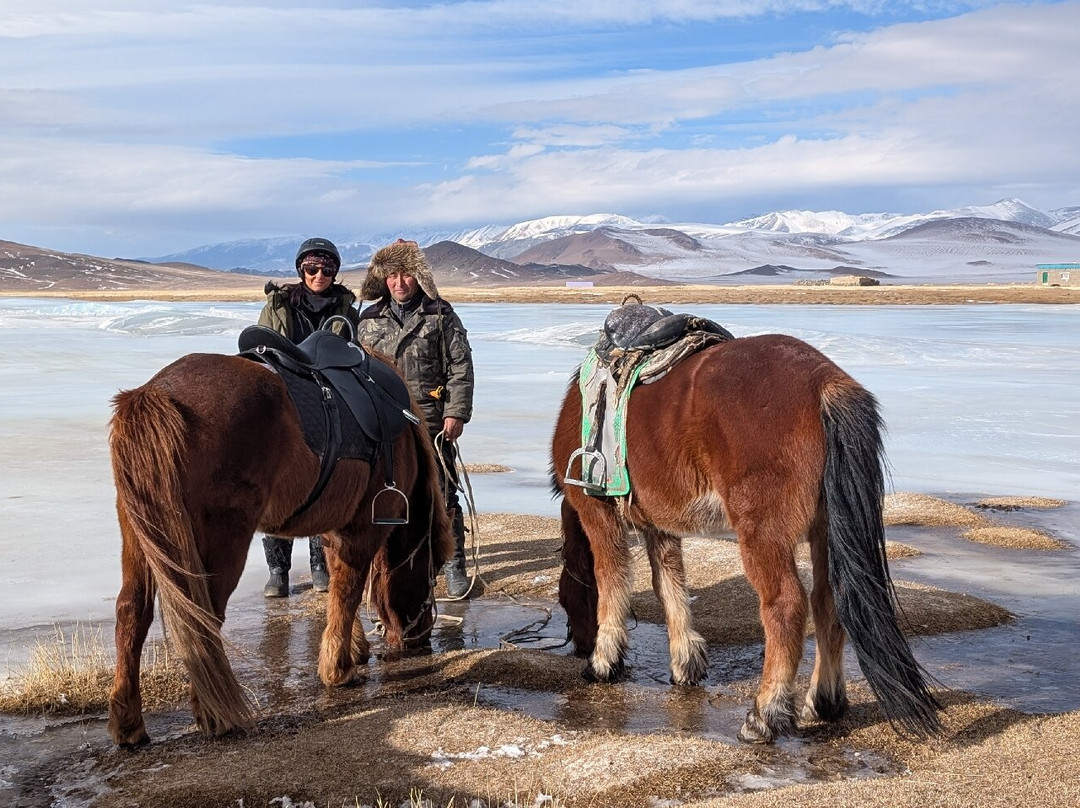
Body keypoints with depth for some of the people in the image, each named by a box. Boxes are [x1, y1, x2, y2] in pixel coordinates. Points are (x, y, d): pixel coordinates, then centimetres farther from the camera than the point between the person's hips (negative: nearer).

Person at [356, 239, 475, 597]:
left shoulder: (441, 315, 2)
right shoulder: (371, 319, 9)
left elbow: (460, 366, 0)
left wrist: (456, 413, -7)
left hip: (431, 419, -2)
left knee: (442, 494, 2)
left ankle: (454, 565, 13)